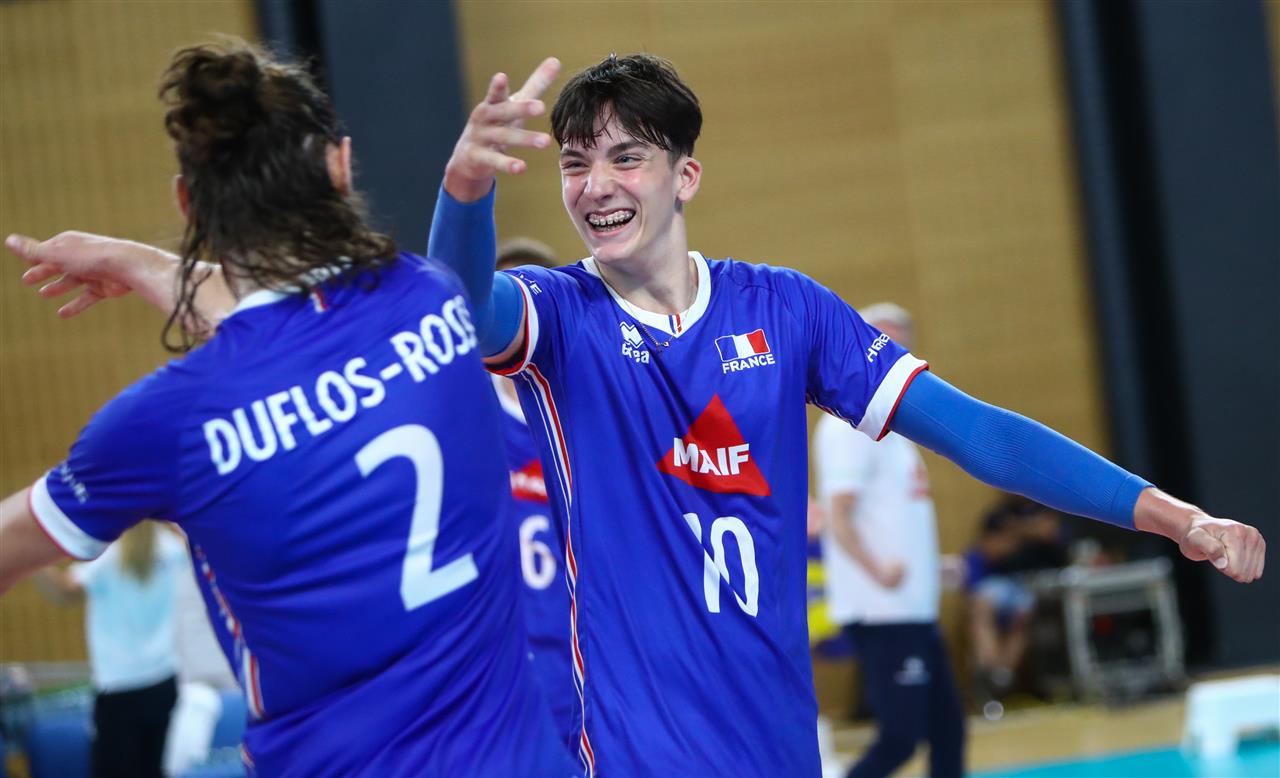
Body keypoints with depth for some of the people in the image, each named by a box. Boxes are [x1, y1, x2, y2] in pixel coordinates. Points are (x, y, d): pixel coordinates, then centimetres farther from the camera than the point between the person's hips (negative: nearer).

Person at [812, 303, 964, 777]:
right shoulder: (850, 426, -12)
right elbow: (839, 516, -19)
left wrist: (926, 563, 15)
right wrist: (879, 572, -30)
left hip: (914, 609, 10)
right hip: (882, 613, -10)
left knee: (946, 727, 11)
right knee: (900, 737, -11)